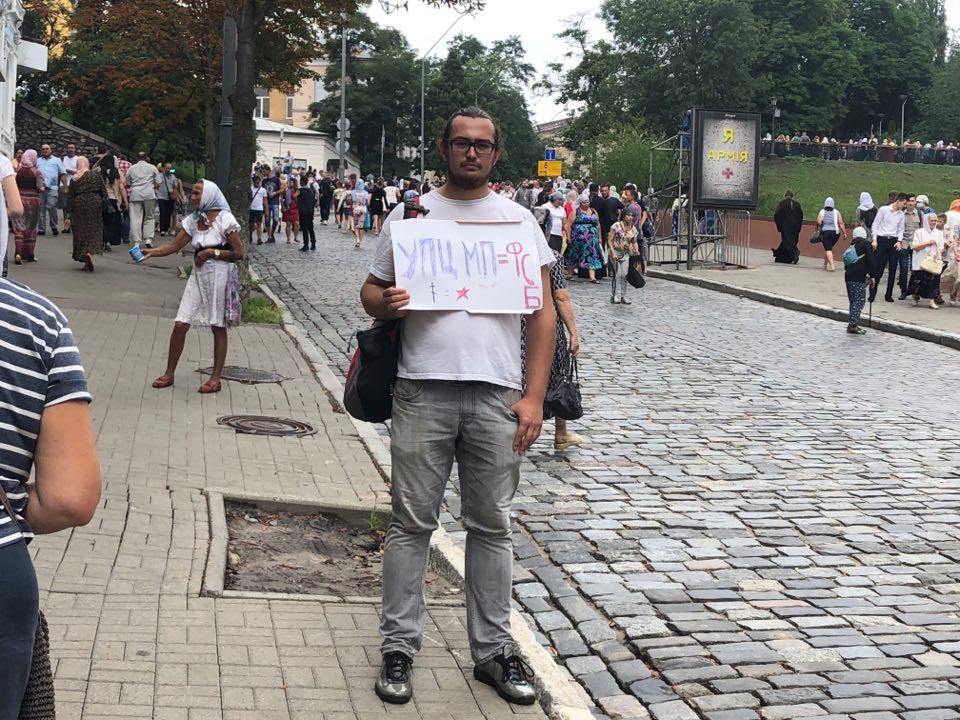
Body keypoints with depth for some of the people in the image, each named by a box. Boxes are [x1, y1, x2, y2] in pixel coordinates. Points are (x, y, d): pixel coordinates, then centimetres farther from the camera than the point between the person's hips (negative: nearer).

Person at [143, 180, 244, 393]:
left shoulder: (225, 219, -8)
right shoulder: (193, 220, 8)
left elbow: (238, 253, -9)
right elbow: (174, 245, 4)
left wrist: (211, 252, -15)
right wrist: (151, 252, -10)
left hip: (219, 275, -5)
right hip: (199, 274, 5)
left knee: (218, 327, 4)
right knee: (180, 325, 1)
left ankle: (215, 378, 11)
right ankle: (169, 373, 13)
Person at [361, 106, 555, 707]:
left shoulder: (518, 219, 8)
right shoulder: (410, 214, 8)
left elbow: (543, 312, 5)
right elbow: (372, 292, 12)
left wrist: (534, 397, -4)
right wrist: (385, 303, -14)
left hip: (497, 396, 1)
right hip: (423, 392, 0)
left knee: (492, 526, 9)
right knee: (412, 523, 4)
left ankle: (493, 651, 20)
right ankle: (399, 649, 14)